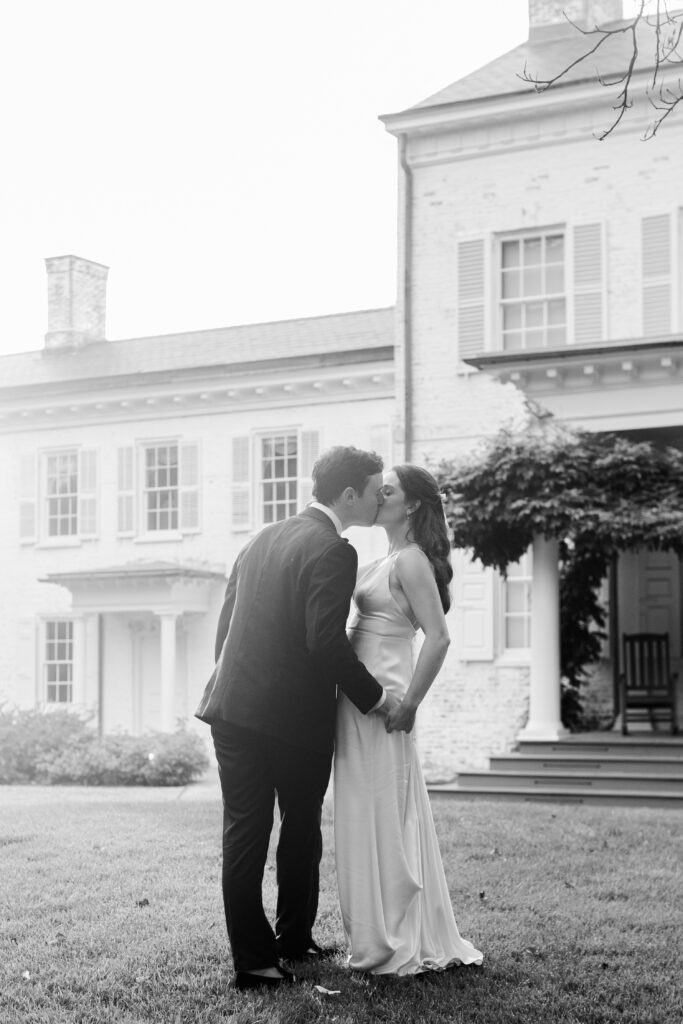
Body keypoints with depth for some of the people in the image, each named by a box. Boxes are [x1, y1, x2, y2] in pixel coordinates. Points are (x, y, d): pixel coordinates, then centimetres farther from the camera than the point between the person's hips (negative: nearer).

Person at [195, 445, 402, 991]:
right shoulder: (332, 551, -12)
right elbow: (327, 641, -21)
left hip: (233, 706, 6)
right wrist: (376, 697, -11)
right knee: (301, 829, 13)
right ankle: (294, 939, 28)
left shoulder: (262, 539, 13)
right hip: (294, 717, -6)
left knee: (245, 834, 7)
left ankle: (253, 957, 11)